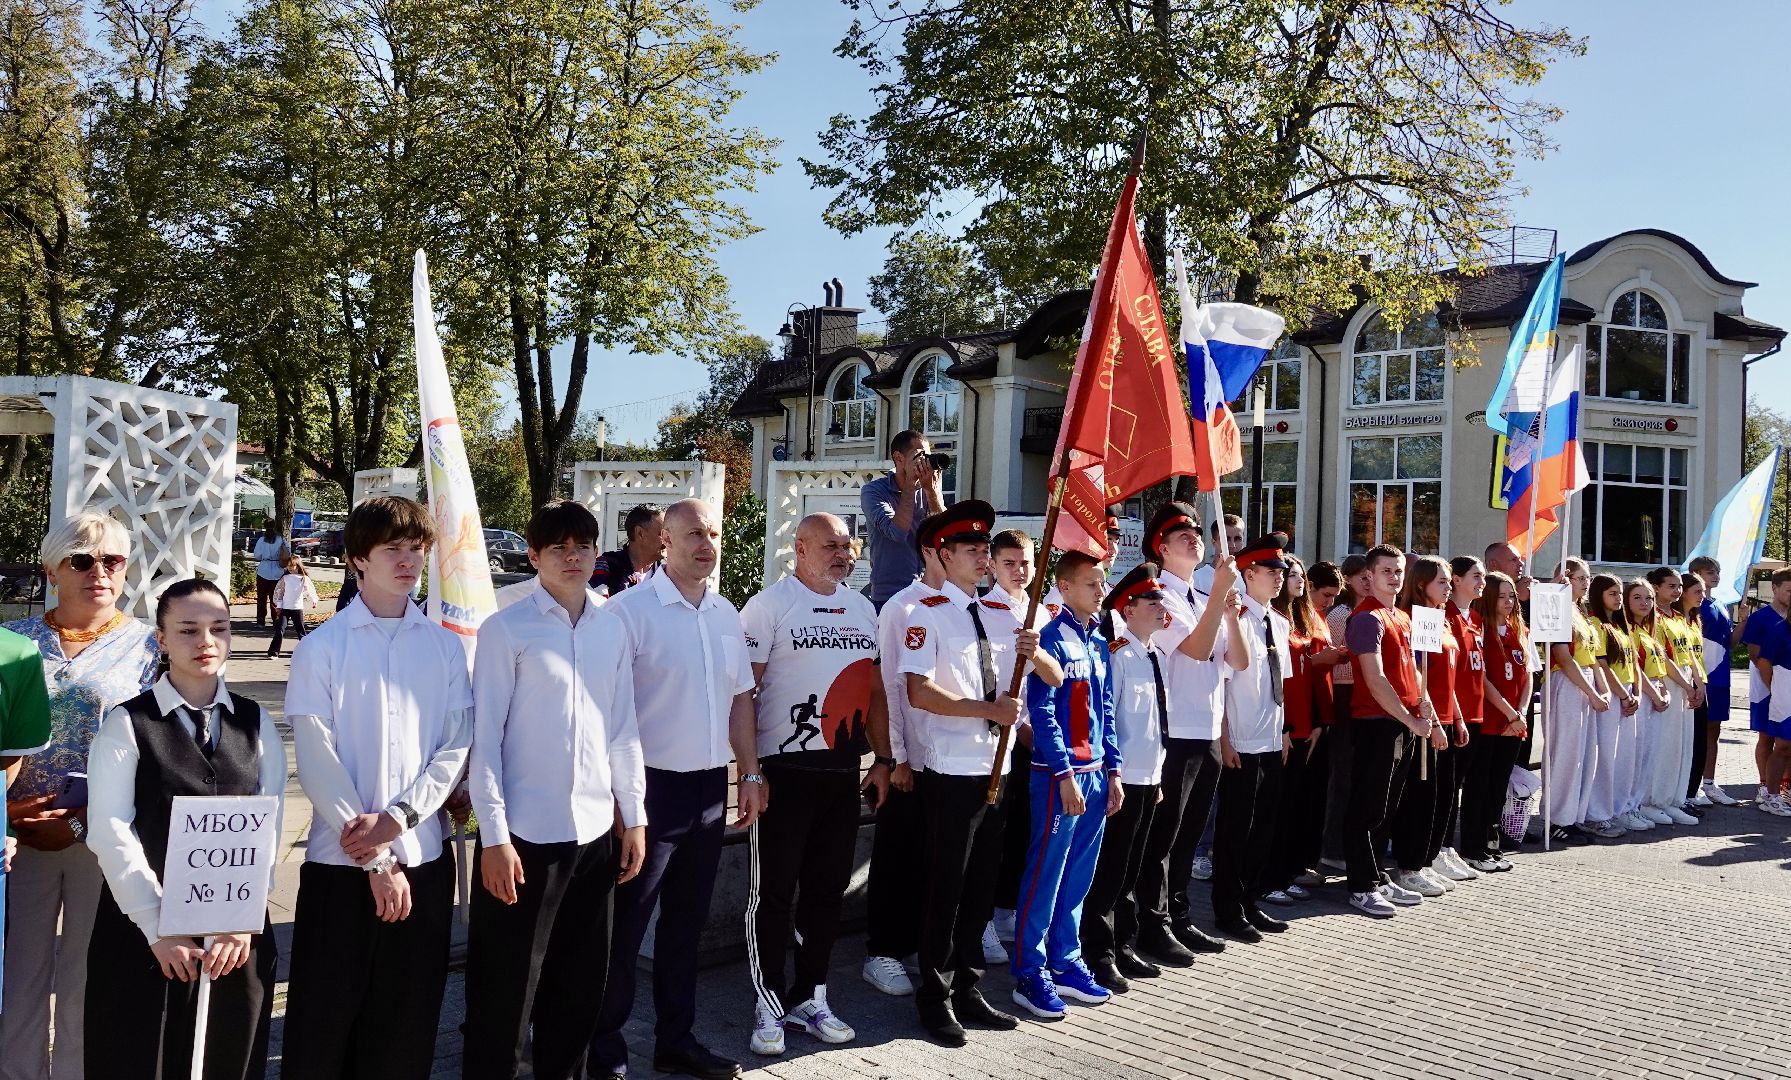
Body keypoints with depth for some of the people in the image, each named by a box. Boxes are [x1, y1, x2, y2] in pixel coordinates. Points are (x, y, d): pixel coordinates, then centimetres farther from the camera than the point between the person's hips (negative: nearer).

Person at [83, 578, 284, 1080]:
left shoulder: (256, 723, 6)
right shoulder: (127, 724, -3)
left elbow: (267, 828, 1)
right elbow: (112, 833, -9)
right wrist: (160, 930, -13)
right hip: (144, 933, -2)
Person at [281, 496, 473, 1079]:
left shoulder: (445, 646, 5)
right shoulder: (321, 648, -4)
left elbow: (455, 749, 1)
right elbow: (317, 763, -8)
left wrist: (396, 818, -14)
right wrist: (377, 859, -11)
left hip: (424, 856, 3)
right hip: (341, 860, -2)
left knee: (407, 1022, 11)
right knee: (323, 1021, 6)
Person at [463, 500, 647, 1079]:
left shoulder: (612, 628, 7)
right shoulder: (507, 629, -6)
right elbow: (484, 737, -6)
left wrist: (634, 816, 10)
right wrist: (494, 836, -10)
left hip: (596, 831, 4)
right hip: (525, 834, -4)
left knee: (582, 984, 16)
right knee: (505, 990, 6)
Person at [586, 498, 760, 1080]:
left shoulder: (726, 614, 9)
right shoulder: (631, 609, -11)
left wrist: (750, 774, 13)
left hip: (710, 787, 6)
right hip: (651, 786, -6)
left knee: (686, 921, 16)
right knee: (625, 925, 4)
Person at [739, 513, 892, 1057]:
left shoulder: (862, 608, 12)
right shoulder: (770, 604, -6)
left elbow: (875, 690, 16)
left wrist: (882, 759, 12)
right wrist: (749, 768, -14)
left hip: (843, 772, 6)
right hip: (784, 769, -6)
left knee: (827, 891, 13)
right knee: (773, 893, 3)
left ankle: (810, 998, 26)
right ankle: (769, 1007, 15)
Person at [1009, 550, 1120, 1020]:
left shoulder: (1099, 641, 12)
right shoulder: (1054, 637, -10)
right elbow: (1042, 711, -15)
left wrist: (1113, 770, 12)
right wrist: (1066, 774, -17)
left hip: (1096, 773, 7)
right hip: (1059, 774, -7)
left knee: (1078, 876, 13)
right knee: (1045, 874, -1)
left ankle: (1065, 962, 24)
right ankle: (1030, 973, 8)